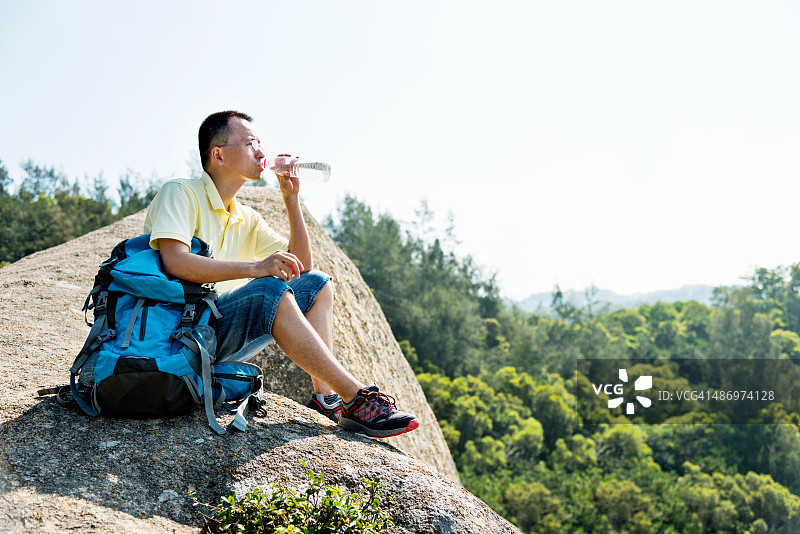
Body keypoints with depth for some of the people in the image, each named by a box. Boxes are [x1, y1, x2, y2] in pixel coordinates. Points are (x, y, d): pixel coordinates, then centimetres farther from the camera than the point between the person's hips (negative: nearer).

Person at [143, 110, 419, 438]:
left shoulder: (247, 220, 17)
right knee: (269, 289, -31)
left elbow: (301, 264, 13)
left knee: (316, 284, 2)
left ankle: (325, 397, -13)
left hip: (222, 333, 8)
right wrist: (255, 268, -29)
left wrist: (291, 199, 6)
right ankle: (355, 398, -27)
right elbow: (174, 262, -23)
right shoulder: (180, 193, -6)